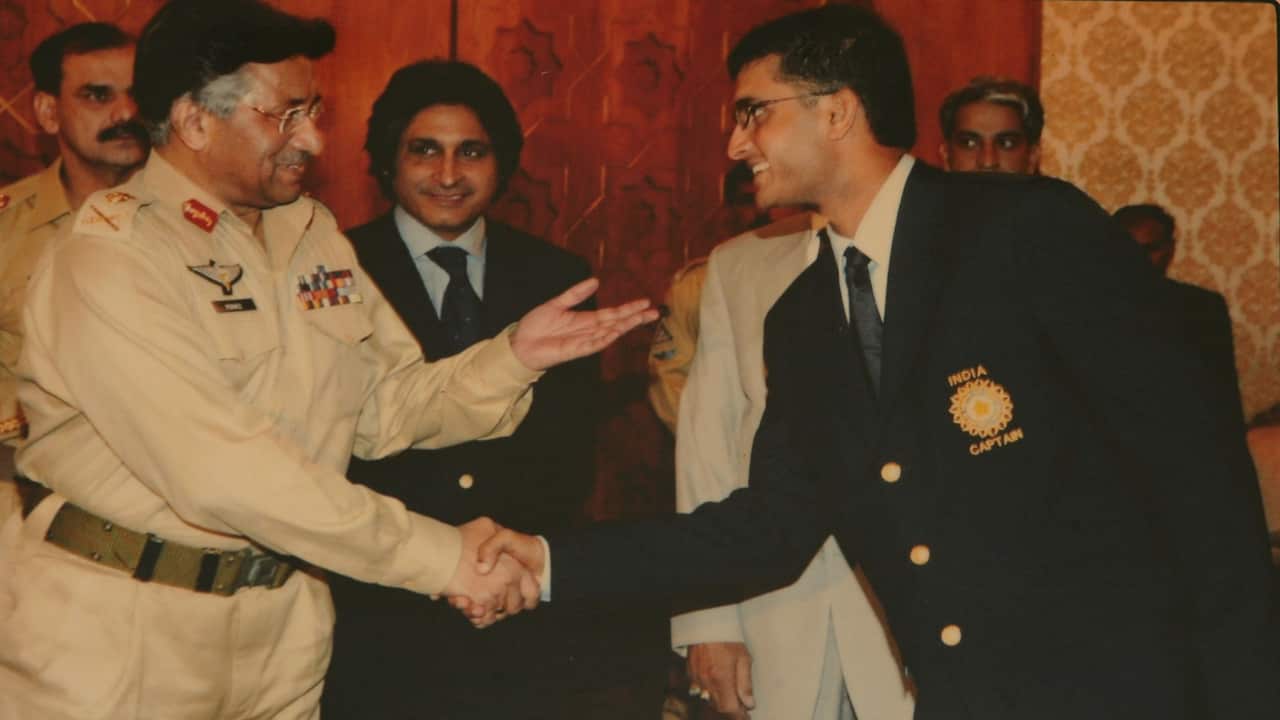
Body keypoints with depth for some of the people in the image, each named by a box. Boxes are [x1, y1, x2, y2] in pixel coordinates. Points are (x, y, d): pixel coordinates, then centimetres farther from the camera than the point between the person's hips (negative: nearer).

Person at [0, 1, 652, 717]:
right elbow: (222, 471, -25)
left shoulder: (315, 234, 8)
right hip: (115, 632, -6)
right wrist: (442, 556, -24)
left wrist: (514, 356, -9)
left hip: (282, 627, 6)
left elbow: (386, 408, 8)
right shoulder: (109, 257, -16)